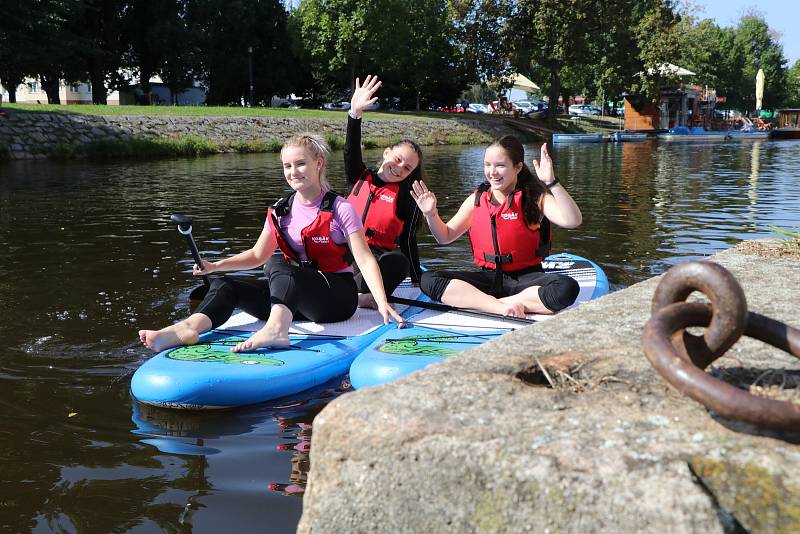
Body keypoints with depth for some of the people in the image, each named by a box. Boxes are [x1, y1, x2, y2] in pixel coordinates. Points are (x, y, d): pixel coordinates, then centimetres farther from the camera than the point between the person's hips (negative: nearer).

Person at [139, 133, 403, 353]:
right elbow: (257, 255, 16)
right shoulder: (280, 211, 9)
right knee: (225, 286, -13)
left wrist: (382, 303, -26)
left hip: (338, 297, -6)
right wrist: (216, 266, 2)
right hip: (296, 297, 6)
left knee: (278, 264, -32)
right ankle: (189, 328, -41)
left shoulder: (339, 209, -7)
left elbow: (365, 260, -13)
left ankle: (276, 330, -57)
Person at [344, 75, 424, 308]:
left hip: (379, 258, -3)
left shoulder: (407, 197, 5)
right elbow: (351, 152, -4)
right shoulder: (360, 177, 13)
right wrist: (355, 113, -19)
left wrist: (419, 281, 3)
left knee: (398, 262, -39)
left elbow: (408, 241, 5)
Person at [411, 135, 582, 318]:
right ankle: (503, 307, -30)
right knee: (428, 279, -19)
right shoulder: (476, 200, 6)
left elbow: (572, 221, -21)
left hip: (526, 278, -3)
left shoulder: (535, 197, -5)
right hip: (489, 278, 3)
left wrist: (551, 182, -30)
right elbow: (446, 236, 14)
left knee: (567, 288, -35)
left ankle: (478, 303, -27)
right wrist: (431, 214, -5)